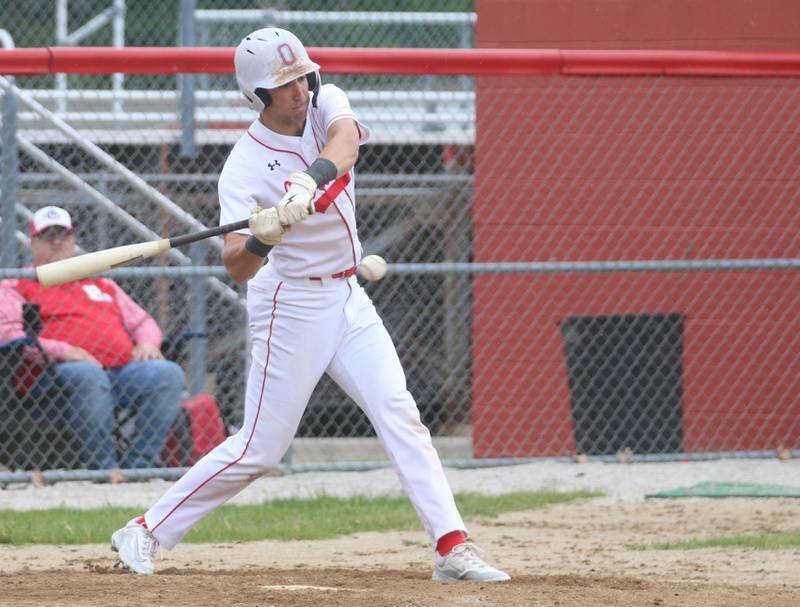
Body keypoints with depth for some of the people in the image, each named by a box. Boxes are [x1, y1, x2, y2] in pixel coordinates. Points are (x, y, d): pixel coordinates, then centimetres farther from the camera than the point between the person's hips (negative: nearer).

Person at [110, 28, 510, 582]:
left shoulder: (326, 103, -5)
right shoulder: (245, 167, -19)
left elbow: (346, 141, -30)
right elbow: (238, 268, -28)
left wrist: (310, 181, -49)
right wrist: (262, 237, -49)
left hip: (347, 297, 5)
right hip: (289, 305, -5)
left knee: (398, 412, -6)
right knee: (260, 449, -3)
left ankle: (452, 547, -10)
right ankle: (146, 532, 8)